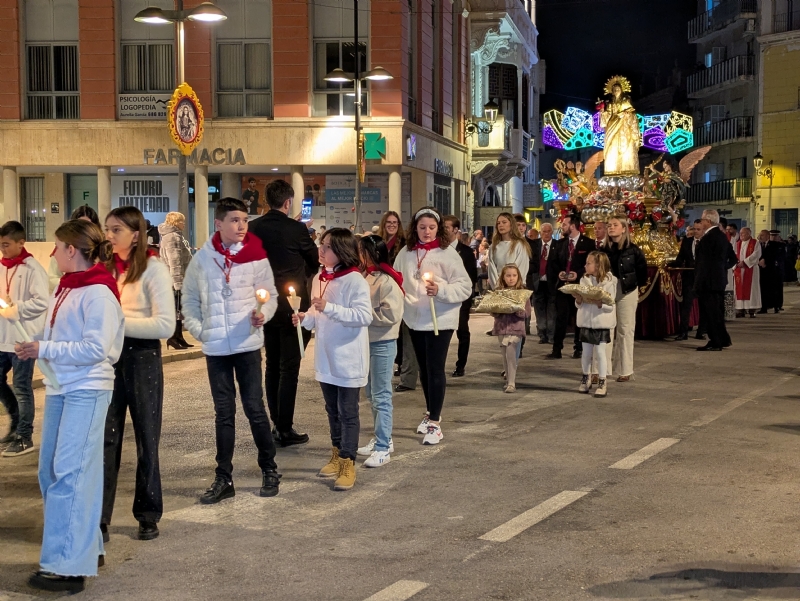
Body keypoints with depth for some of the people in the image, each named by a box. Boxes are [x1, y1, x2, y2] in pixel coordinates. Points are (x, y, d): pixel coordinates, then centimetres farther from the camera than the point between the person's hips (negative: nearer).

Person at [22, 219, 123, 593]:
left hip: (87, 390, -9)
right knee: (49, 470, 11)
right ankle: (84, 547, 22)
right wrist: (35, 349, 2)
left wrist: (45, 350, -18)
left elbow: (95, 349, -19)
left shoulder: (98, 293, -14)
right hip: (59, 388, 9)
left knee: (69, 473, -11)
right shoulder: (65, 288, 12)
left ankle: (67, 566, -7)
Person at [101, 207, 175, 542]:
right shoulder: (106, 268, 8)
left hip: (142, 358, -4)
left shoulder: (153, 269, -8)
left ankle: (148, 516, 22)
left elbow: (166, 325, -17)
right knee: (106, 440, 2)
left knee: (146, 440, 8)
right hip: (109, 358, 4)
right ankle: (99, 519, 7)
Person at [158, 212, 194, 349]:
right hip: (175, 280, -10)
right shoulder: (172, 237, -14)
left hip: (180, 280, 10)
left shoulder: (176, 235, 20)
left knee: (179, 309, 13)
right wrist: (178, 282, -24)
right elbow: (174, 262, -21)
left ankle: (179, 337, 18)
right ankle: (173, 337, -3)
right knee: (176, 308, -6)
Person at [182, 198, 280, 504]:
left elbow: (270, 294, 1)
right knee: (223, 412, 10)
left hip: (247, 344, -2)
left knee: (254, 407, 4)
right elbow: (190, 299, 9)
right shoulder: (202, 258, 0)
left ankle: (269, 469, 20)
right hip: (215, 347, 2)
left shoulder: (256, 255, -4)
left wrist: (263, 314, -18)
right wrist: (198, 329, -2)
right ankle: (224, 478, 17)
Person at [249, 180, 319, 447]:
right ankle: (285, 429, 1)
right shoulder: (296, 229, -14)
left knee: (272, 366, 15)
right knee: (289, 368, 0)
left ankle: (277, 423, 20)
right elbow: (315, 262, 1)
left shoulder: (254, 228, -2)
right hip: (292, 306, -5)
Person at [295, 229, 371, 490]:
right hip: (325, 358, 7)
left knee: (347, 412, 1)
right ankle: (337, 455, 31)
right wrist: (304, 318, -5)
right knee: (332, 410, 18)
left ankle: (348, 464, 9)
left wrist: (329, 307, -28)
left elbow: (364, 316, -24)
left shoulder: (354, 280, -15)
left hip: (349, 359, -7)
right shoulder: (319, 279, 6)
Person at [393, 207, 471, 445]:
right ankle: (430, 412, 33)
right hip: (414, 319, 5)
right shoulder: (406, 253, 4)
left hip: (440, 320, -5)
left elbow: (465, 287, -11)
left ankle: (434, 423, 0)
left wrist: (440, 289, -24)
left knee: (435, 369, -5)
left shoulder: (448, 253, -8)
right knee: (424, 369, 17)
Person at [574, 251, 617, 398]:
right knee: (586, 352, 11)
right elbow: (579, 304, 7)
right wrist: (578, 299, -14)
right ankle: (586, 379, 26)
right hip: (586, 321, 5)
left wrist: (597, 302, -28)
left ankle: (602, 383, 3)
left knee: (600, 351, -4)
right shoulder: (584, 280, 7)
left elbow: (609, 305, -13)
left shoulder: (609, 282, -9)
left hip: (602, 322, -5)